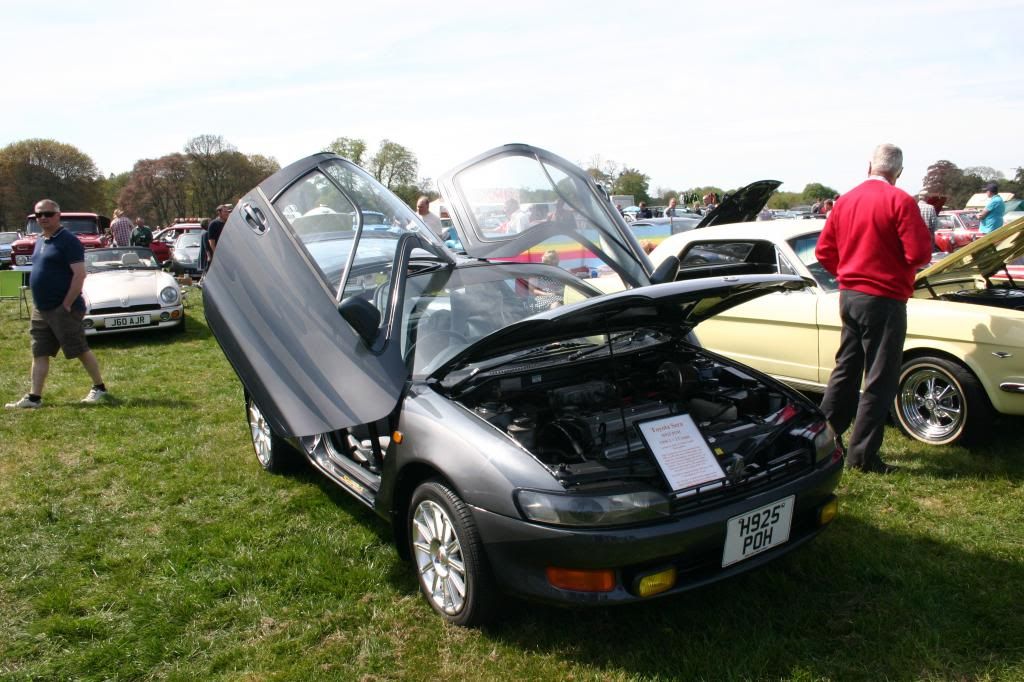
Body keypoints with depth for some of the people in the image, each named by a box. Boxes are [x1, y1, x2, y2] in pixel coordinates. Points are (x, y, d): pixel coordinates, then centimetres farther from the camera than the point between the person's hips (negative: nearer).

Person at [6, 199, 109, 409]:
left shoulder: (68, 241, -12)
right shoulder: (40, 241, 14)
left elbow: (79, 274, -18)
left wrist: (66, 305, -19)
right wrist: (39, 302, 13)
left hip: (63, 309, -8)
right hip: (40, 309, 8)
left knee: (80, 350, 1)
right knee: (39, 354, 8)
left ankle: (99, 388, 15)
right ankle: (34, 397, 12)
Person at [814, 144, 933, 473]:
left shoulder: (845, 201, 6)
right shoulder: (900, 201, -13)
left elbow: (823, 252, 10)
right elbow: (919, 254, -17)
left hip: (849, 296, 7)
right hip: (884, 300, -7)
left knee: (845, 370, 18)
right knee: (880, 380, 2)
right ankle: (862, 455, 7)